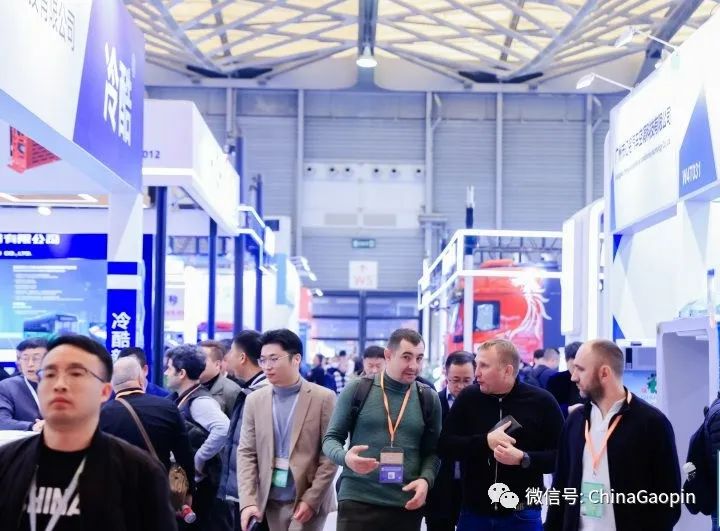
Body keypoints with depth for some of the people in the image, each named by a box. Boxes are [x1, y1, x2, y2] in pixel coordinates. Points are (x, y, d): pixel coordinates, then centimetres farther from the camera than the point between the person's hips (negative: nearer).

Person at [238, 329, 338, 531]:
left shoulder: (323, 398, -5)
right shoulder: (255, 400, 6)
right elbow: (246, 453, 4)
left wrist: (311, 499, -11)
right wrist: (248, 501, -8)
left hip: (309, 501, -3)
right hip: (270, 502, 4)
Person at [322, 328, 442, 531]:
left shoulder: (428, 399, 6)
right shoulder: (357, 390, 0)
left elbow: (433, 450, 10)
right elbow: (331, 438, 4)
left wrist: (426, 479, -9)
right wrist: (345, 457, -18)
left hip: (407, 505, 2)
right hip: (357, 501, -2)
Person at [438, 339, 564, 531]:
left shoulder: (541, 402, -4)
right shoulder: (468, 398, 2)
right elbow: (444, 446, -2)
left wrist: (523, 459, -20)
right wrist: (486, 441, -16)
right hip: (473, 513, 2)